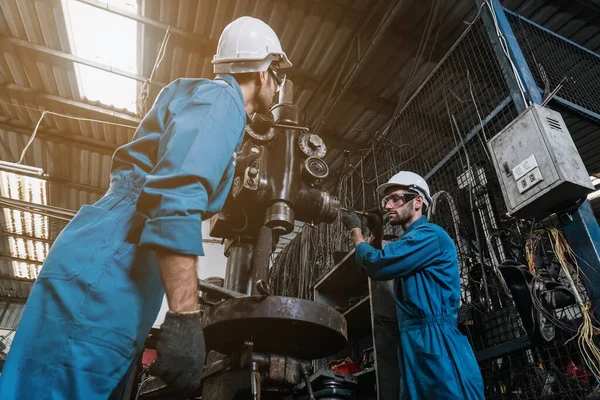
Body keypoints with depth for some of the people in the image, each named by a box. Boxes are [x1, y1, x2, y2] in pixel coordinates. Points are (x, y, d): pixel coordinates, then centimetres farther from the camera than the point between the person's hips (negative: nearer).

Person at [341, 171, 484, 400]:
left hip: (437, 344, -10)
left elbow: (375, 265, -16)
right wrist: (376, 234, 18)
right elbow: (373, 268, 28)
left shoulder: (430, 235, -11)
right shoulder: (410, 242, 21)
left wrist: (355, 231, 0)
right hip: (416, 346, 10)